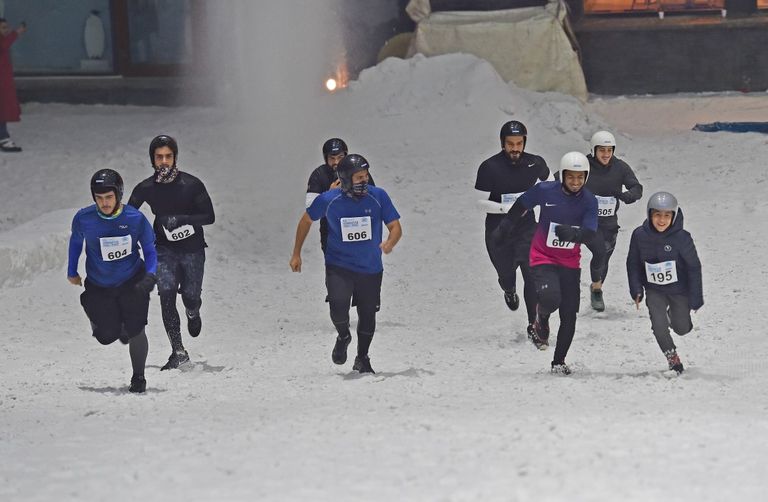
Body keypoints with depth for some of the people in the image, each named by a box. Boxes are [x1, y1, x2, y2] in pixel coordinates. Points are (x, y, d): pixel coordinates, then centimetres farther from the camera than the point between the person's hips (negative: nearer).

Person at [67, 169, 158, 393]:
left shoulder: (135, 219, -18)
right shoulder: (84, 219, -16)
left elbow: (149, 249, -5)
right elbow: (76, 241, 6)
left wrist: (150, 275, -20)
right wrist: (72, 271, 13)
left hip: (132, 282, -1)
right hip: (99, 286, 1)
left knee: (135, 331, -10)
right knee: (107, 336, -4)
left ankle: (138, 377, 14)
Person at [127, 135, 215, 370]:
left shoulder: (191, 185, -12)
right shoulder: (146, 188, -5)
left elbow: (209, 216, -11)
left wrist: (181, 219, -25)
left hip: (192, 249, -1)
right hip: (165, 251, 1)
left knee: (190, 297, 2)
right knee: (166, 296, -15)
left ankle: (193, 313, 43)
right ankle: (178, 352, -11)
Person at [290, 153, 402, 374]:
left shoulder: (378, 197, -10)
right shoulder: (328, 200, -12)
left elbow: (396, 227, -6)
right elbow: (306, 221, 6)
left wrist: (389, 243, -30)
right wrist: (296, 254, 10)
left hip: (370, 268, 2)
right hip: (339, 266, -2)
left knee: (367, 314, 12)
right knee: (338, 307, -22)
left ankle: (362, 359, 35)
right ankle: (343, 336, 11)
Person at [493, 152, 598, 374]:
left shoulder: (589, 201, -9)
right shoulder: (545, 191, -13)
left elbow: (589, 233, -19)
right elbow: (521, 206, 5)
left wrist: (572, 233, -40)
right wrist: (504, 227, 16)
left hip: (570, 262, 3)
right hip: (543, 258, -2)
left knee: (569, 315, 2)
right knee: (550, 297, -29)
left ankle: (559, 362, 19)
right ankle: (542, 320, 8)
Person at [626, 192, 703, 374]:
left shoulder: (681, 238, -23)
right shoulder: (640, 236, -16)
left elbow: (694, 268, -13)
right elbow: (633, 264, 1)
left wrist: (696, 298, -10)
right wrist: (636, 290, -5)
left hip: (679, 289, -1)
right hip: (654, 290, 1)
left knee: (682, 328, 12)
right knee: (659, 326, -10)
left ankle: (673, 314, 49)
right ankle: (673, 359, 16)